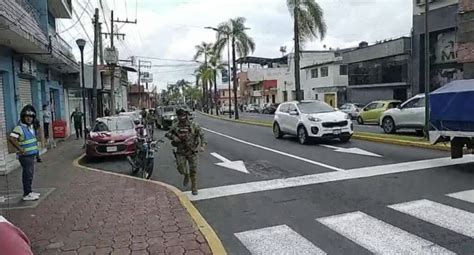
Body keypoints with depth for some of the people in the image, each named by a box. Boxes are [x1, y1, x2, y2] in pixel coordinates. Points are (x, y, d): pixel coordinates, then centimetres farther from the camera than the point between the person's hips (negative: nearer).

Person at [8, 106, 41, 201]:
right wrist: (20, 149, -25)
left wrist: (35, 147, 17)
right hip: (25, 156, -9)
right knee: (27, 174, -5)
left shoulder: (31, 127, 11)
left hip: (31, 155, 9)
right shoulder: (19, 128, -16)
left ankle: (29, 191, 27)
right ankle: (27, 194, 1)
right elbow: (11, 139, -27)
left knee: (29, 174, 16)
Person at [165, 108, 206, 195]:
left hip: (192, 152, -1)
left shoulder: (194, 125, -10)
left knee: (193, 171, 4)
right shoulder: (175, 126, -4)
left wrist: (203, 146, -26)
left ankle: (194, 188, 22)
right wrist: (174, 137, -12)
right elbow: (168, 134, 9)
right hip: (181, 152, 1)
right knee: (181, 169, -6)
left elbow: (202, 136, -11)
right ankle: (186, 175, 32)